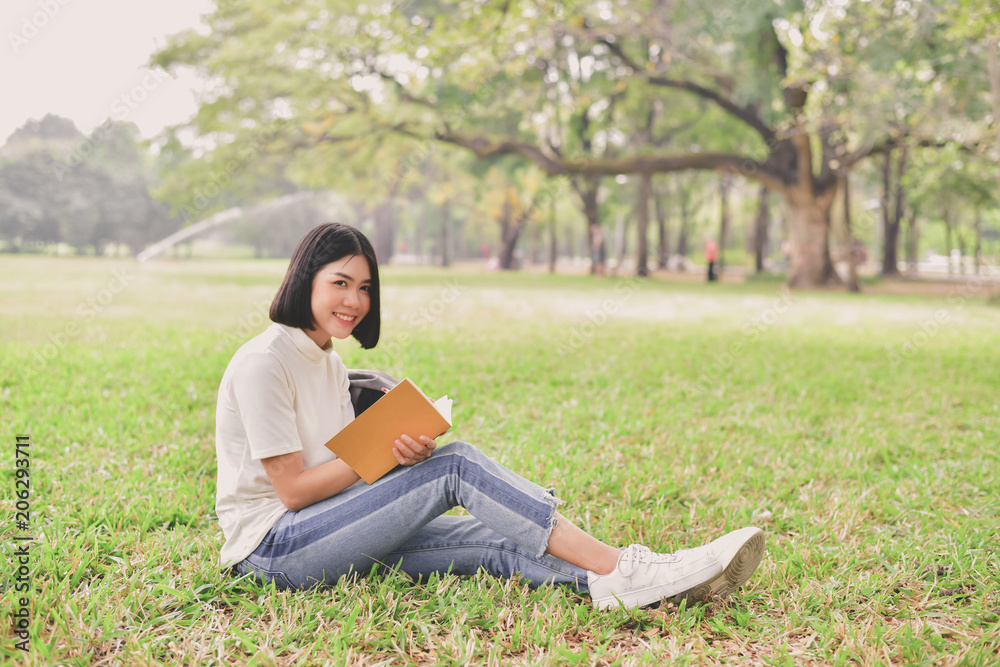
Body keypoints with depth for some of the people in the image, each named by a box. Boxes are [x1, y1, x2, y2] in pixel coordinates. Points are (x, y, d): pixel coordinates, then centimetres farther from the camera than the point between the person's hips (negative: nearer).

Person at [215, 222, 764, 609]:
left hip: (327, 532, 8)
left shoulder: (328, 362, 15)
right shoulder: (264, 361, -13)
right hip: (272, 548, -8)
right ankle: (620, 571, -24)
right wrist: (383, 450, -14)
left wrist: (410, 452, -12)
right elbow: (291, 486, -17)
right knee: (456, 465, -22)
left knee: (496, 544, -14)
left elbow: (341, 468, 8)